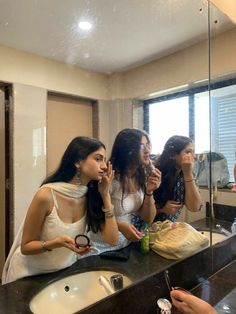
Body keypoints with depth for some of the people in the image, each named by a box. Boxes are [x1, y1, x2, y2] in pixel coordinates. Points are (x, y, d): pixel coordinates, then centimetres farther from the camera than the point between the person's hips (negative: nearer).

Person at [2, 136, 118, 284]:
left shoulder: (90, 195, -10)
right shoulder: (46, 195, -24)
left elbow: (112, 240, -11)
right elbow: (26, 247, -13)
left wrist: (105, 195, -17)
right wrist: (58, 243, -31)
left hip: (65, 271, 3)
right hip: (31, 274, -3)